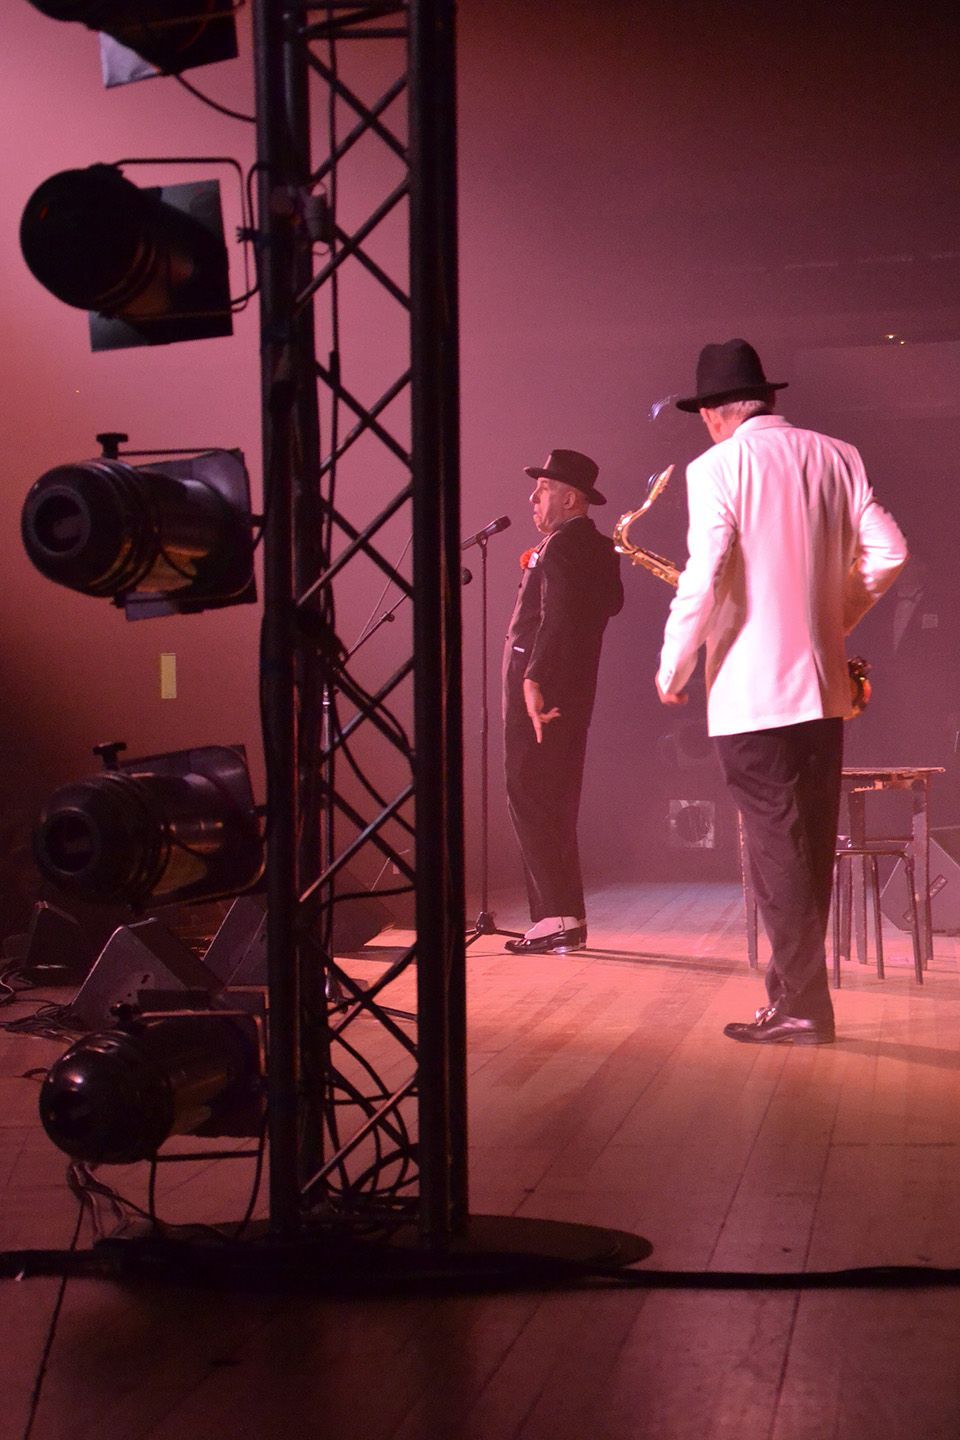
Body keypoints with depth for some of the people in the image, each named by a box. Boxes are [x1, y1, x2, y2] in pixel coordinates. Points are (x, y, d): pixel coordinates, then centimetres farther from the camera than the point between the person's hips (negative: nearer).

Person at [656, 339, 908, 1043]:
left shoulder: (718, 468, -8)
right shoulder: (836, 458, 8)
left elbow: (703, 580, -16)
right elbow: (888, 552, 2)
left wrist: (672, 671, -4)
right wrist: (838, 619, 14)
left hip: (752, 693, -6)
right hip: (822, 686, 6)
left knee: (776, 848, -1)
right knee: (810, 847, 14)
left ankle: (801, 1008, 1)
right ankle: (797, 986, 22)